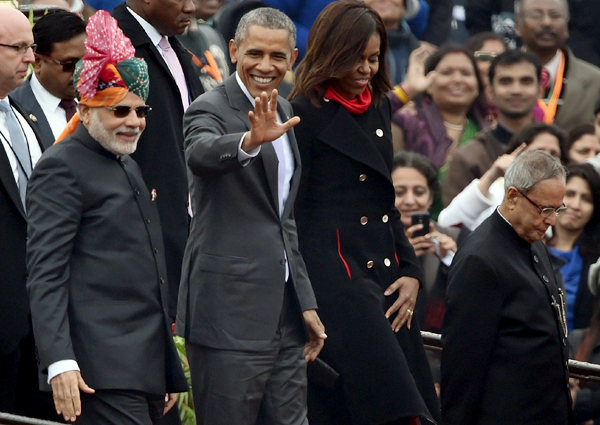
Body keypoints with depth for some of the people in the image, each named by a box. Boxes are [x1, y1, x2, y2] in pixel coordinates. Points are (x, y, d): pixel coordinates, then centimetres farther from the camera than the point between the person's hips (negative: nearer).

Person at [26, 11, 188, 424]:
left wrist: (170, 371, 29)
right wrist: (59, 361, -23)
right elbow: (45, 274, -13)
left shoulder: (128, 167, 23)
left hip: (147, 369, 9)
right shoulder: (62, 168, -6)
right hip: (102, 370, -9)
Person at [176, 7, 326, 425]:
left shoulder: (281, 111, 16)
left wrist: (305, 300, 20)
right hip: (230, 309, -8)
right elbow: (201, 155, -35)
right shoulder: (210, 110, -9)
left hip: (284, 306, 8)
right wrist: (250, 141, -56)